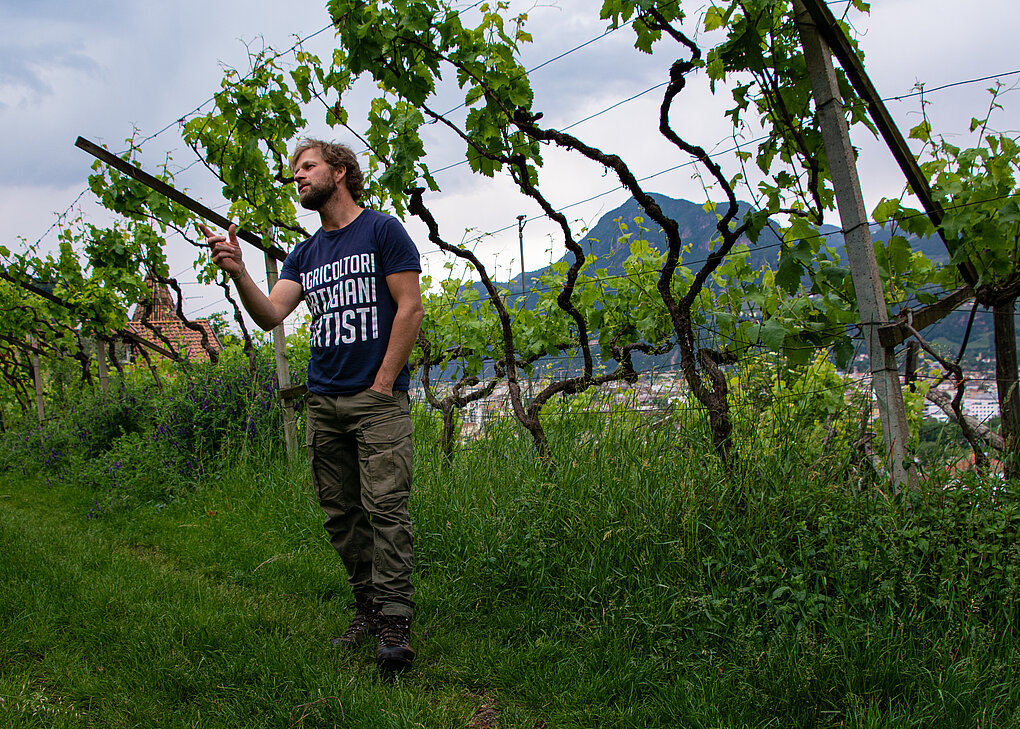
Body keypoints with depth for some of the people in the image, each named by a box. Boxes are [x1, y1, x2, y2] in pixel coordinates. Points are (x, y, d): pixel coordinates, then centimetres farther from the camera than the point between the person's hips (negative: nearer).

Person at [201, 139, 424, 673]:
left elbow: (410, 308, -4)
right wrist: (237, 273, -13)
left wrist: (382, 384, -9)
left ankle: (395, 622, -13)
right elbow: (270, 315, 6)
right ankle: (368, 607, 16)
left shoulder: (382, 231, 2)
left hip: (378, 396, -6)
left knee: (385, 505, -13)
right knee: (340, 513, 6)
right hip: (323, 402, 6)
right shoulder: (305, 255, 19)